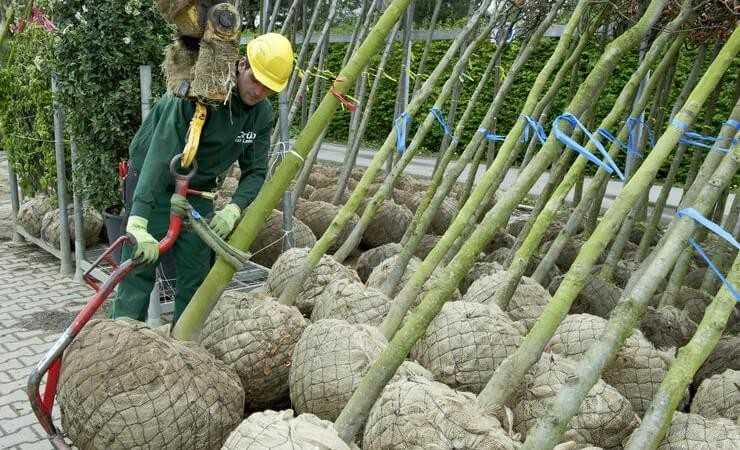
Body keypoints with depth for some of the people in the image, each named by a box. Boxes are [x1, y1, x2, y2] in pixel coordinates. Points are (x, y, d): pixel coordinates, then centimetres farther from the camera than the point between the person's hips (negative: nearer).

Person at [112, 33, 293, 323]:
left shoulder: (262, 114, -7)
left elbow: (255, 172, -5)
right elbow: (161, 155, -37)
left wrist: (233, 209, -26)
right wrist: (137, 224, -46)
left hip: (199, 188, 6)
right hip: (153, 181, -6)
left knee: (197, 272, 7)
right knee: (140, 268, -9)